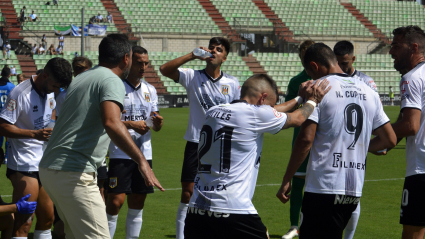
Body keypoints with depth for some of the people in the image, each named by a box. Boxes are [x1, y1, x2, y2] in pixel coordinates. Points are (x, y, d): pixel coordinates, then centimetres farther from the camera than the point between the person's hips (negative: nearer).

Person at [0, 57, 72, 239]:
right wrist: (35, 134, -27)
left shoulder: (50, 92, 7)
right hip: (24, 167, -8)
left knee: (47, 217, 12)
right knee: (24, 222, -10)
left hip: (44, 164, 8)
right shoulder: (21, 93, -17)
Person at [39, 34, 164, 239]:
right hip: (73, 174, -10)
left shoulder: (81, 78, 18)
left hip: (49, 168, 10)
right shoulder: (112, 81, -9)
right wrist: (141, 160, -31)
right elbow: (111, 123, -28)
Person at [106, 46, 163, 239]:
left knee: (138, 201, 8)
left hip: (144, 154, 6)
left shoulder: (150, 90, 12)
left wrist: (157, 122, -7)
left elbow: (155, 127, 16)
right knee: (116, 200, -12)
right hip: (120, 154, -6)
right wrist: (130, 124, -20)